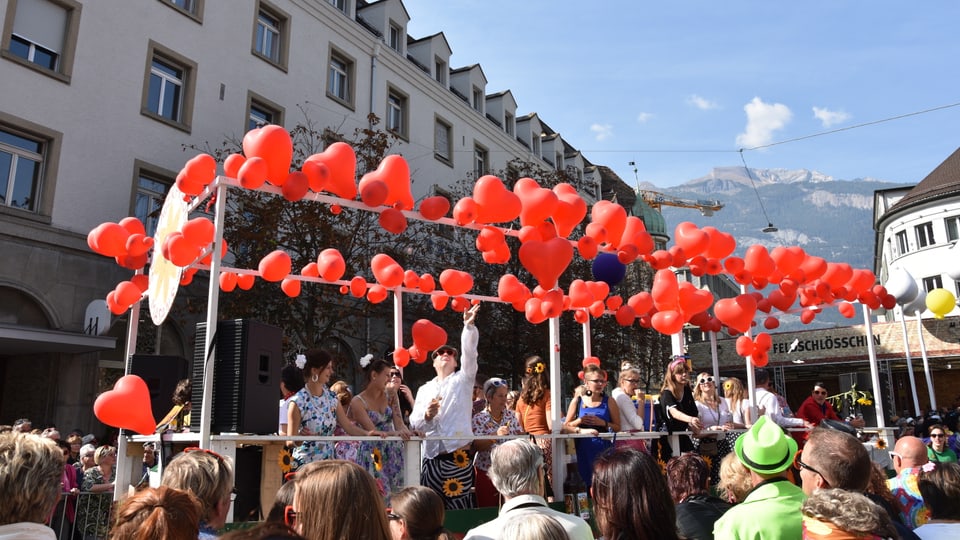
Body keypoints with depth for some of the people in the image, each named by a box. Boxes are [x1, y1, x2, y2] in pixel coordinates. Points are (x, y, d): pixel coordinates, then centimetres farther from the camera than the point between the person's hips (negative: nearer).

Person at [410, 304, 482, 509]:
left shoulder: (463, 380, 10)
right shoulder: (424, 389, 18)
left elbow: (470, 352, -6)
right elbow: (415, 423, 10)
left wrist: (469, 325, -20)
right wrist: (426, 416, -12)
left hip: (458, 457, -3)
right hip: (431, 458, 3)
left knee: (459, 507, -7)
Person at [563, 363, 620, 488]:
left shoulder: (608, 402, 3)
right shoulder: (577, 401, 4)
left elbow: (617, 427, 3)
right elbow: (566, 426, 6)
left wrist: (603, 423, -12)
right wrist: (579, 421, -11)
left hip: (604, 449, 0)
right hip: (584, 450, 1)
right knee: (587, 482, 3)